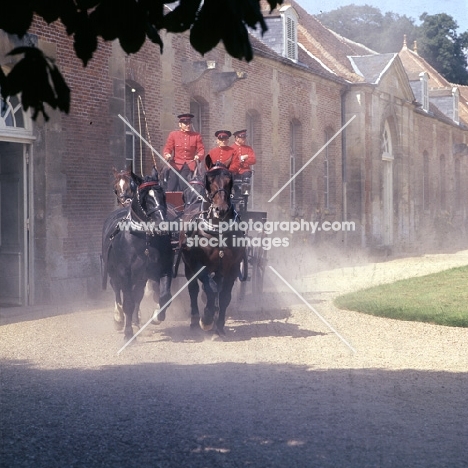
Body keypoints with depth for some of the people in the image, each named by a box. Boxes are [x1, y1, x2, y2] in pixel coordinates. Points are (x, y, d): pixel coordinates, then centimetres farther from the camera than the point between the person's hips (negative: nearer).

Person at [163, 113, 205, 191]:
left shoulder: (196, 136, 8)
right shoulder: (173, 135, 7)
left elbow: (201, 149, 4)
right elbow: (167, 148, 3)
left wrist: (199, 156, -19)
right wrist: (167, 155, -20)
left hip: (190, 166, 0)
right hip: (176, 165, 0)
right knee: (172, 188, -5)